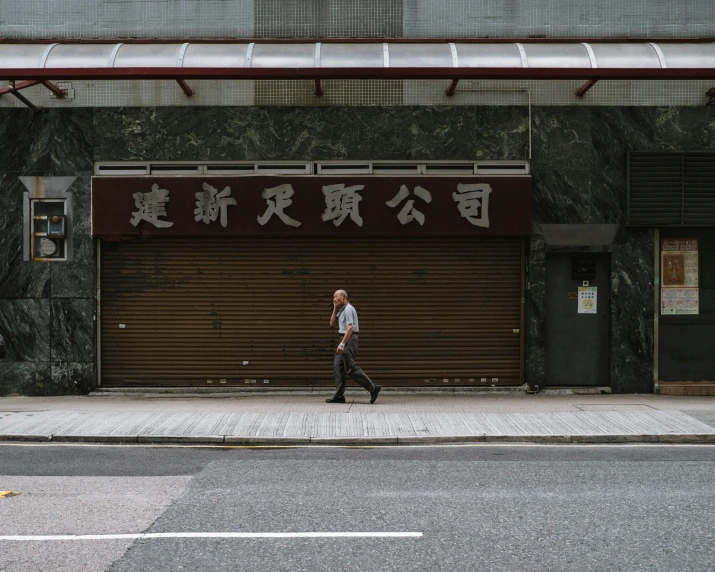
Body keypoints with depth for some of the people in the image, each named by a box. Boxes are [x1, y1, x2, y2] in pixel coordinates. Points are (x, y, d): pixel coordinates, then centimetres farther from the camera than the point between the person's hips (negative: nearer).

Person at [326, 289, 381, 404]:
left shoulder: (348, 309, -12)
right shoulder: (341, 311, 19)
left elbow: (350, 327, -22)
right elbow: (332, 324, 18)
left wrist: (342, 343, -27)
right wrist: (335, 309, 9)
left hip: (349, 339, -10)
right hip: (345, 340, 10)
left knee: (350, 367, -11)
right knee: (338, 365, 3)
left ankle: (373, 388, -7)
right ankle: (339, 396, 1)